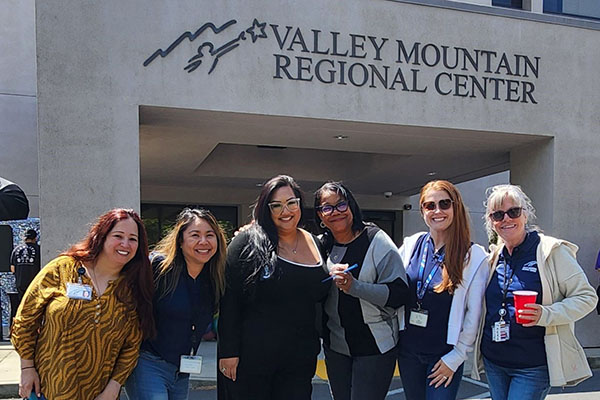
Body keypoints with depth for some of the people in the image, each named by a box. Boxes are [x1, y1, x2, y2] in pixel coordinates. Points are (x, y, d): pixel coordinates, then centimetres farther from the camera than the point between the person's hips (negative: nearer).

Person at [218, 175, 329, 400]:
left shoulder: (316, 244, 9)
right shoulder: (248, 242, -7)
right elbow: (229, 300, -9)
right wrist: (228, 351, -12)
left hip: (300, 360, 4)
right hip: (251, 357, -4)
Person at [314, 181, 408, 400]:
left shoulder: (376, 241, -11)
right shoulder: (321, 245, 4)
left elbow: (399, 293, -17)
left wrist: (354, 287, -28)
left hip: (374, 346, -5)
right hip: (335, 345, 5)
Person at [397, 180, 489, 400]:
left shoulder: (473, 256, -9)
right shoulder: (411, 245, 0)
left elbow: (473, 315, -8)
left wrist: (455, 358, -7)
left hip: (445, 355, -3)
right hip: (408, 350, 4)